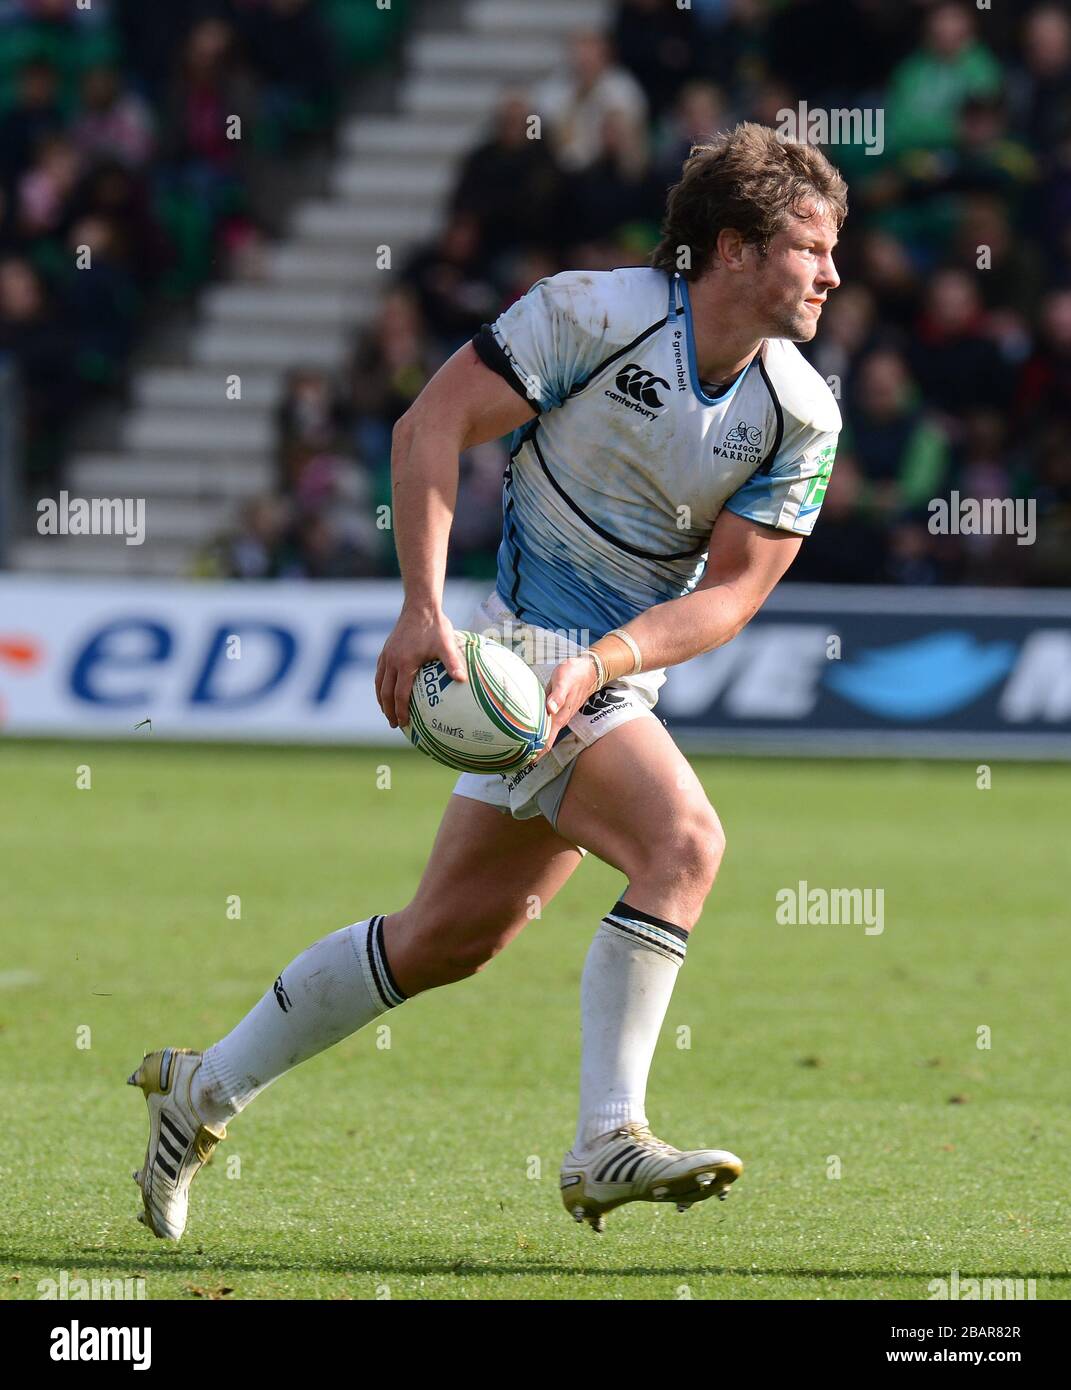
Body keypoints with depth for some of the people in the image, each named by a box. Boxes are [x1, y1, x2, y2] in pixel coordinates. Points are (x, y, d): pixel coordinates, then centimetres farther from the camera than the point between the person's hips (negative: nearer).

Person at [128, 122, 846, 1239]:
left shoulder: (803, 414, -2)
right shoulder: (594, 312, -16)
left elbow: (731, 591, -3)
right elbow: (431, 425, -13)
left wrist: (599, 663, -20)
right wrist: (423, 609, -22)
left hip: (616, 677, 7)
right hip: (526, 645, -7)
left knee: (452, 935, 12)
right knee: (684, 842, -26)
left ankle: (204, 1091, 27)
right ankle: (607, 1144, -23)